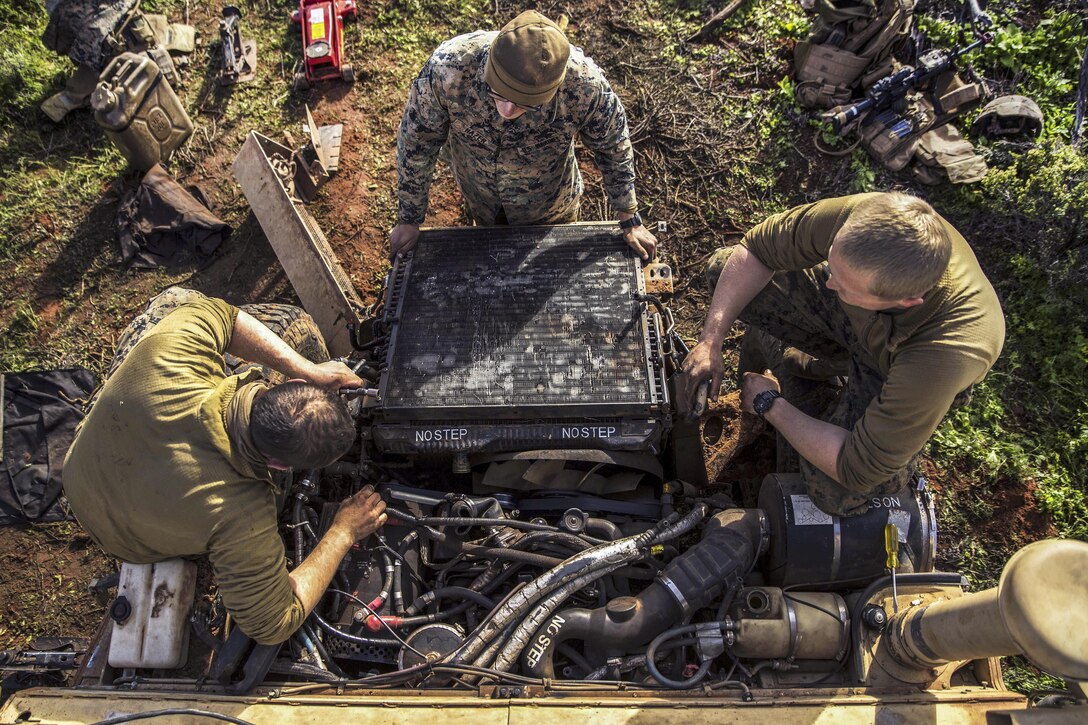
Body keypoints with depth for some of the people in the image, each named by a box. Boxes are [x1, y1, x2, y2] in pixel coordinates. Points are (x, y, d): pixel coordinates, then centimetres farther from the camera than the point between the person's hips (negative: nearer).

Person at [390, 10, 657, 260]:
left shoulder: (584, 84, -39)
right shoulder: (447, 68, -39)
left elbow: (613, 146, -17)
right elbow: (417, 142, -21)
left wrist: (630, 221, -6)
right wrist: (409, 219, -9)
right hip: (480, 200, 1)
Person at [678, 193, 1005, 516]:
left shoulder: (947, 356, -45)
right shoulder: (860, 217, -37)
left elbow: (856, 471, -34)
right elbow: (755, 249, -19)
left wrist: (769, 405, -23)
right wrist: (710, 341, -24)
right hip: (846, 317, 4)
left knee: (837, 493, -26)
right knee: (723, 267, -11)